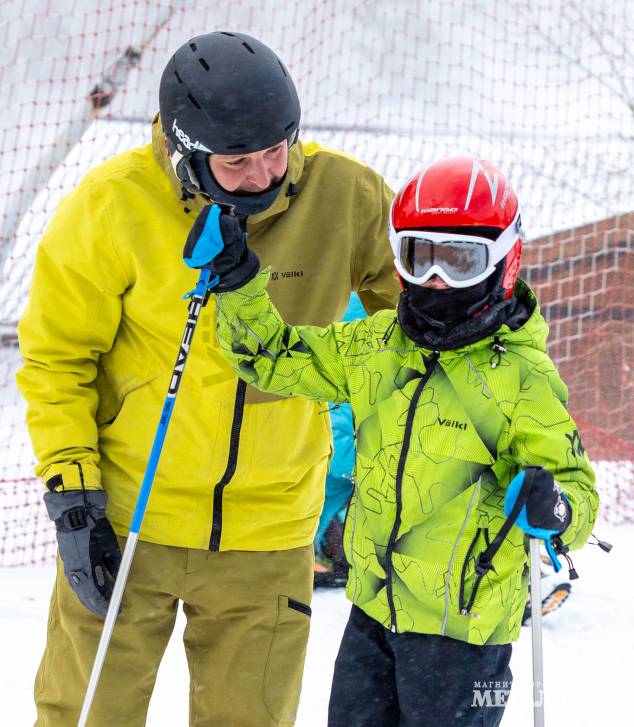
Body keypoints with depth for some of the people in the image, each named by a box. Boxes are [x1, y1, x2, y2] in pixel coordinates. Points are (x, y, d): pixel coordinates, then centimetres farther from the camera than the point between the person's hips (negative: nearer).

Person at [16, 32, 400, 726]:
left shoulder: (346, 196, -8)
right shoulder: (112, 206, -14)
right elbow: (56, 358, -5)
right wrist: (71, 491, -11)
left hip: (270, 534, 2)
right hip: (127, 517, -1)